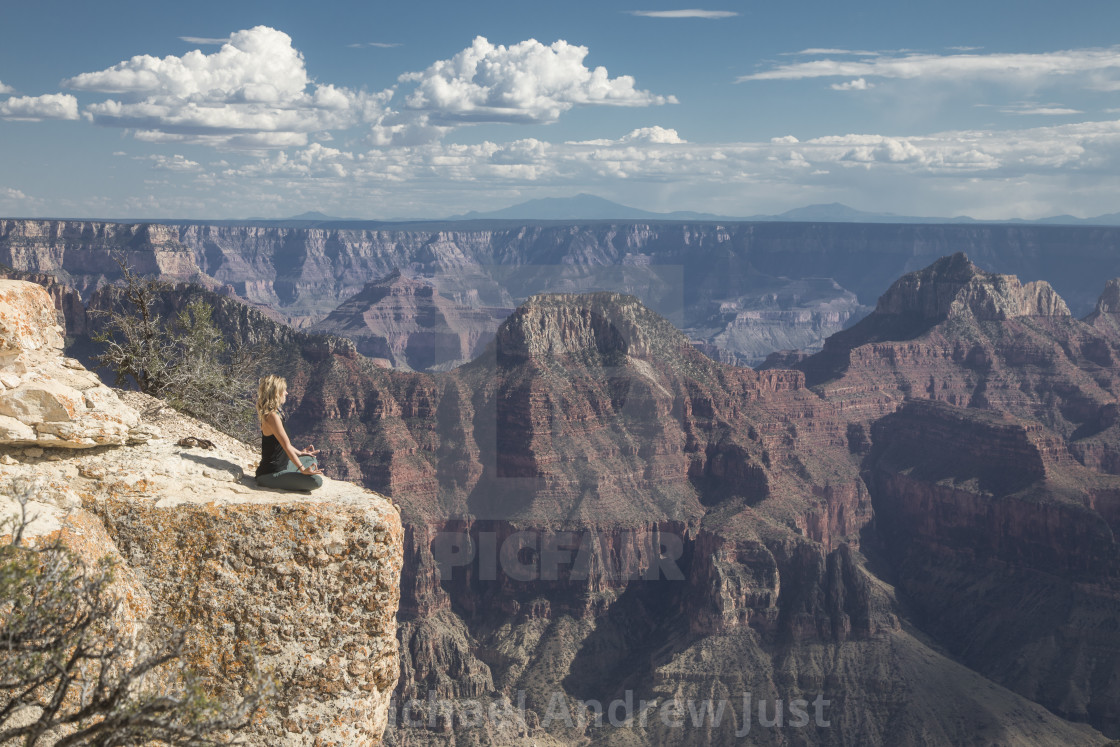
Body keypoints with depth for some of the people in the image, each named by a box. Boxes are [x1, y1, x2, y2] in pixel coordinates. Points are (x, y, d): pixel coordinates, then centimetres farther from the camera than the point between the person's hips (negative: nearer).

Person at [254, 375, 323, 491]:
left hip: (282, 467, 11)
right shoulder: (272, 416, -22)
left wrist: (300, 453, 29)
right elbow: (287, 446, -23)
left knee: (311, 459, 31)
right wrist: (303, 469, -23)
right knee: (316, 481, -27)